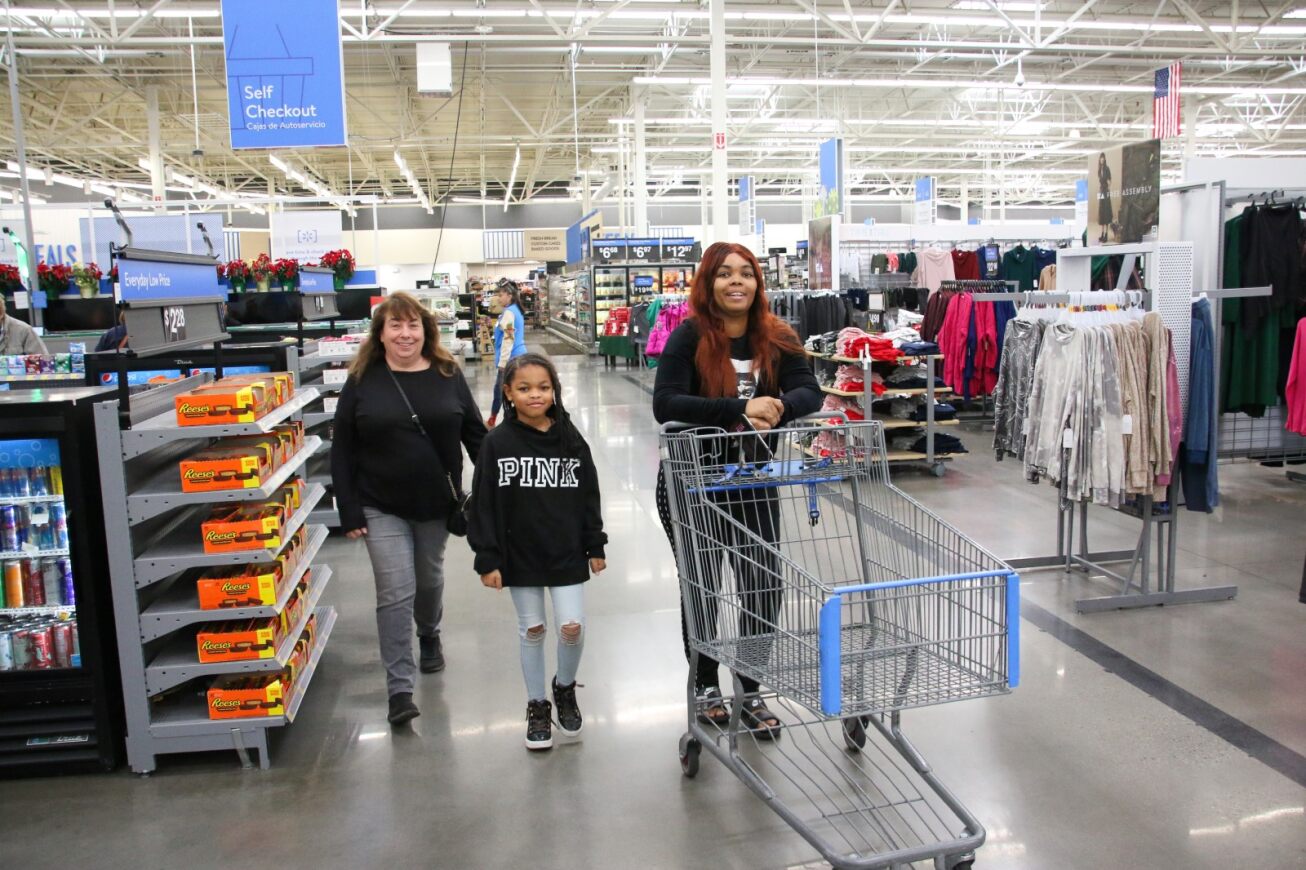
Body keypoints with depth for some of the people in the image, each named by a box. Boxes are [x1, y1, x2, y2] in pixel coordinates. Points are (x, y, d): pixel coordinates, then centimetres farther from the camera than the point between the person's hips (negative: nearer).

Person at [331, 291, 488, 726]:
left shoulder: (448, 375, -1)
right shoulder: (361, 381, -5)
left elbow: (475, 436, 3)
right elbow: (343, 452, -3)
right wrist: (350, 511, -8)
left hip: (437, 503, 2)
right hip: (382, 508, -2)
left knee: (429, 579, 19)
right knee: (395, 593, -6)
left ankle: (429, 636, 49)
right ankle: (400, 687, 3)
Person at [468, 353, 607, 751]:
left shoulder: (570, 439, -1)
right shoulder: (497, 444, -7)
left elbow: (588, 495, 5)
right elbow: (484, 505, -6)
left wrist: (595, 546, 6)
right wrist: (487, 559, -9)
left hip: (567, 553, 1)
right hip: (520, 555, -1)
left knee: (573, 627, -1)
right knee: (532, 630, 11)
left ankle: (565, 688, 29)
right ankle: (537, 705, 28)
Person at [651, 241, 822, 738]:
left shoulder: (775, 338, -2)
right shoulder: (689, 338, -13)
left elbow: (809, 392, -10)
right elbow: (665, 404, -25)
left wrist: (780, 407, -33)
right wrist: (739, 409, -35)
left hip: (754, 485, 3)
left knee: (763, 588, 5)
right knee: (701, 588, 10)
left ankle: (751, 692, 25)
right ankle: (705, 686, 33)